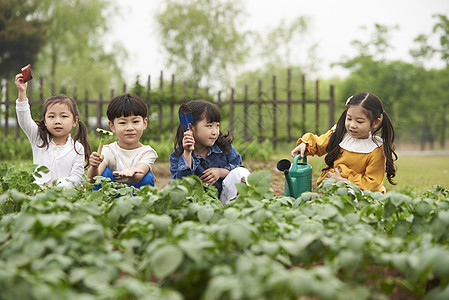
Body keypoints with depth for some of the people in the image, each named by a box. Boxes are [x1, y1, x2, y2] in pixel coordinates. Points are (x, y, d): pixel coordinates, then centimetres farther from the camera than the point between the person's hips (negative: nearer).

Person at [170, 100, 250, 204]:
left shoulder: (224, 146, 0)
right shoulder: (177, 155, -7)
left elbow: (239, 168, 7)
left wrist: (221, 172, -13)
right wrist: (187, 154, -26)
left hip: (224, 198, 2)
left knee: (241, 173, -19)